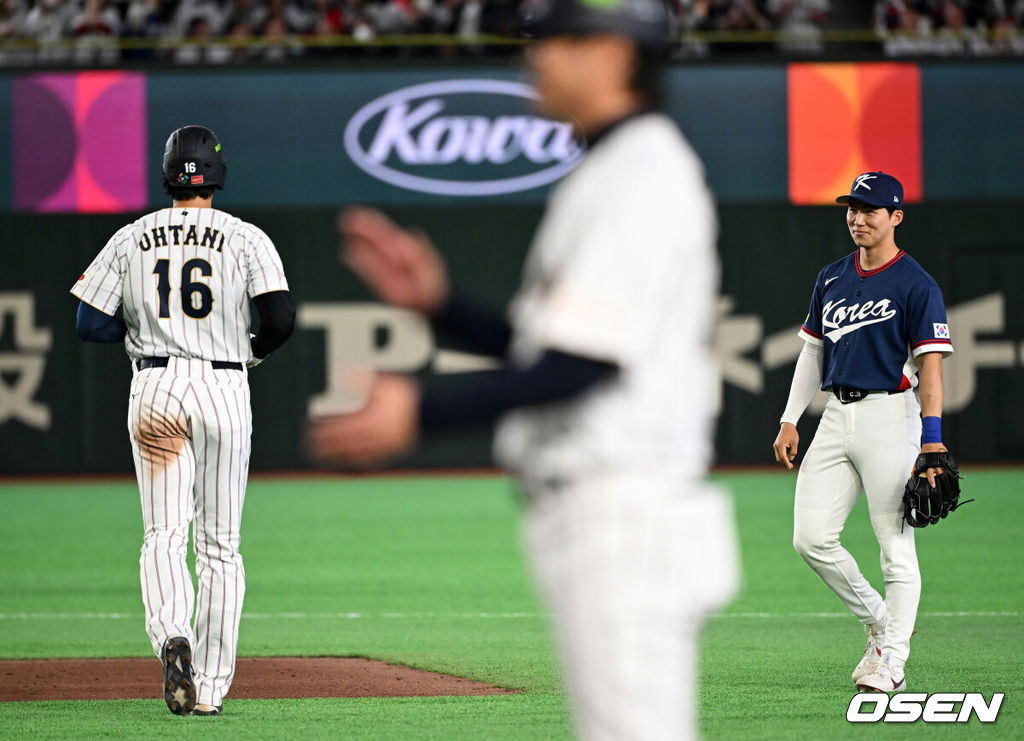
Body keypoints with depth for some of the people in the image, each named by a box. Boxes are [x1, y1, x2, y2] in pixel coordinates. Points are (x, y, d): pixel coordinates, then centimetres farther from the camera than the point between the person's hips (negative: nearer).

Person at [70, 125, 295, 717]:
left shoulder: (131, 240, 5)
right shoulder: (245, 239, -1)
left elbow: (90, 325, 2)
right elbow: (282, 317, -11)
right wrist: (253, 352, 9)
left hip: (154, 390, 1)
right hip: (224, 391, -1)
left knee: (164, 535, 3)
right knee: (220, 546, 8)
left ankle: (171, 635, -27)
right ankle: (210, 686, 7)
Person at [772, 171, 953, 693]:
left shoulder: (916, 286, -5)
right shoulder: (831, 279, 15)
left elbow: (930, 363, -10)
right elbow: (812, 351, 21)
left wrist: (932, 437, -19)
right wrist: (790, 420, 13)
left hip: (889, 416, -6)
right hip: (836, 415, 7)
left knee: (895, 543, -5)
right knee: (811, 538, -1)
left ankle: (890, 660, -1)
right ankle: (878, 622, 16)